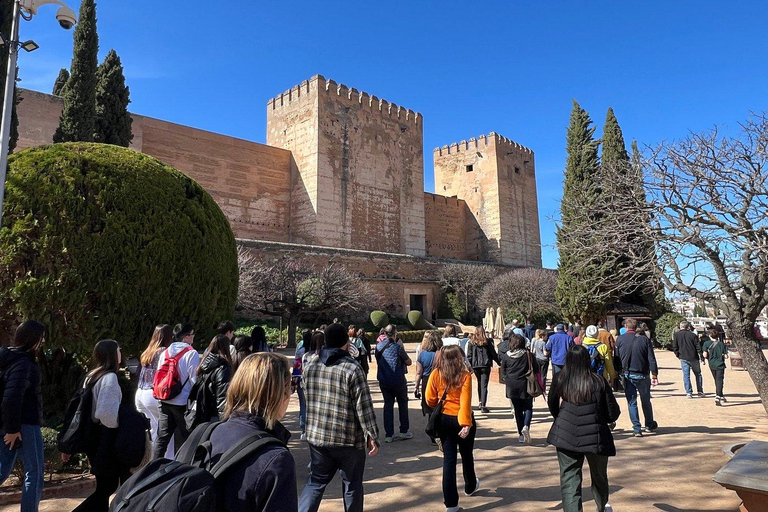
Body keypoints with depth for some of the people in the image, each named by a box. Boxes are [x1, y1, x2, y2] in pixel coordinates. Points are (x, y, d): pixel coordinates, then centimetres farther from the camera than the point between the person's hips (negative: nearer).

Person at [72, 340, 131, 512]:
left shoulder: (91, 376, 9)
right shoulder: (110, 377, -18)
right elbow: (105, 413, -27)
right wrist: (120, 424, -10)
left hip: (94, 435, 9)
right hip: (106, 437, -9)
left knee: (105, 486, 18)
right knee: (107, 487, 0)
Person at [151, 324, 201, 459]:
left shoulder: (165, 352, 8)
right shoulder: (191, 353, -12)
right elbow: (194, 379, -14)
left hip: (165, 401, 6)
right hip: (183, 402, -6)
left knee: (161, 437, 13)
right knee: (186, 438, 5)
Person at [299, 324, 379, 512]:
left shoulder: (310, 364, -3)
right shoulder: (352, 368, -17)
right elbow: (364, 407, -16)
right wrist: (372, 436, -10)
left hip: (317, 435, 4)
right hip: (349, 439, -4)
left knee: (316, 481, 18)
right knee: (352, 484, 14)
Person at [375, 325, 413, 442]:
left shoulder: (378, 346, -1)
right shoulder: (397, 347, -16)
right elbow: (409, 362, -7)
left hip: (383, 382, 4)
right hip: (398, 381, -4)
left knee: (388, 405, 11)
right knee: (403, 404, 13)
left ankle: (388, 434, 11)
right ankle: (404, 431, 15)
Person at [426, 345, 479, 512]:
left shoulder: (436, 374, -7)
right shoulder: (465, 375, -15)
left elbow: (430, 399, -3)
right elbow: (465, 401, -23)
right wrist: (466, 423, -26)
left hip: (444, 420, 2)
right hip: (461, 420, -1)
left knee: (449, 458, 8)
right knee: (467, 455, 22)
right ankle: (470, 487, 46)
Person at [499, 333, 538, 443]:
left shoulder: (506, 356, -4)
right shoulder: (528, 354, -8)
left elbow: (503, 371, 3)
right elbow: (536, 368, -2)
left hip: (512, 387, 2)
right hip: (525, 386, -1)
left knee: (518, 410, 12)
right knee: (528, 407, 13)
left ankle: (521, 434, 14)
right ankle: (526, 426, -13)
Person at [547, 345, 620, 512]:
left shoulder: (559, 380, -4)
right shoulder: (599, 382, -9)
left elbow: (552, 406, 11)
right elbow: (613, 413, -4)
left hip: (566, 436, -1)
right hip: (595, 436, 1)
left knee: (569, 480, 5)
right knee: (599, 476, 25)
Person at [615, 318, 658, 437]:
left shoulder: (620, 339, -2)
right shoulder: (644, 339, -3)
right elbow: (651, 359, -5)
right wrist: (654, 375, -2)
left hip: (627, 375, 0)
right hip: (642, 375, 0)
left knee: (632, 402, 6)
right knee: (646, 401, 18)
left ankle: (637, 429, 4)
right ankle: (649, 425, 32)